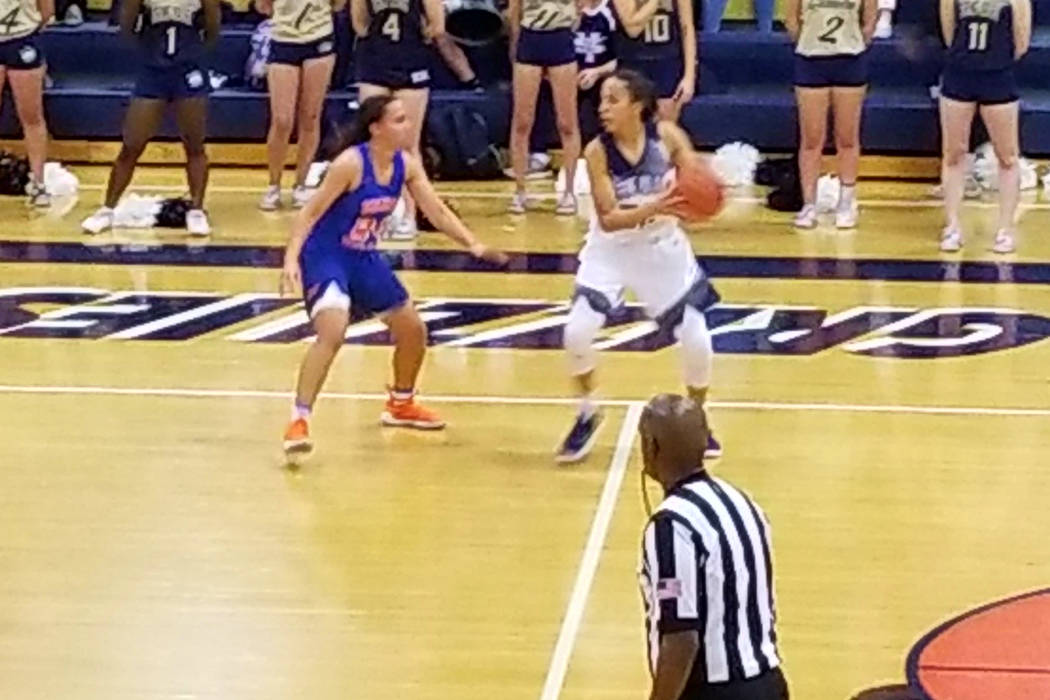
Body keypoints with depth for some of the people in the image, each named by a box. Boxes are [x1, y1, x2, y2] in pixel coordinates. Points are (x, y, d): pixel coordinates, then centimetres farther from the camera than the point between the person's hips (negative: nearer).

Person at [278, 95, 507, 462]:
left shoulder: (407, 165, -3)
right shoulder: (350, 163, -23)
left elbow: (437, 211, 2)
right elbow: (310, 212, -22)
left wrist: (473, 244, -11)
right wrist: (291, 260, -33)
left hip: (365, 259, 8)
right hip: (325, 257, -8)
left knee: (413, 330, 16)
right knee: (333, 332, -30)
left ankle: (401, 404, 41)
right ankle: (298, 421, -24)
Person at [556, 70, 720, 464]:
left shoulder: (667, 136, -16)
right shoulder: (598, 151, -19)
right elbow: (607, 219, -22)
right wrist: (652, 209, -39)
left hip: (663, 248, 1)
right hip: (611, 250, -1)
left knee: (697, 341, 0)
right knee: (578, 331, -18)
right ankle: (587, 415, 8)